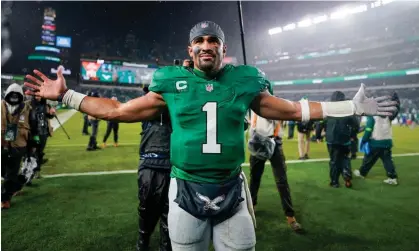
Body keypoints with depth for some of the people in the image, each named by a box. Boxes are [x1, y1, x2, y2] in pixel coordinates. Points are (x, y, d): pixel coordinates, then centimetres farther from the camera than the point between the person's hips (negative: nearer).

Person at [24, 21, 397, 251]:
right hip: (186, 190, 0)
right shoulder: (172, 84, -3)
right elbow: (120, 110, 3)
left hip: (231, 189, 1)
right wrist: (66, 96, 3)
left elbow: (293, 110, 8)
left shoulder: (244, 83, -1)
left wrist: (352, 107, 8)